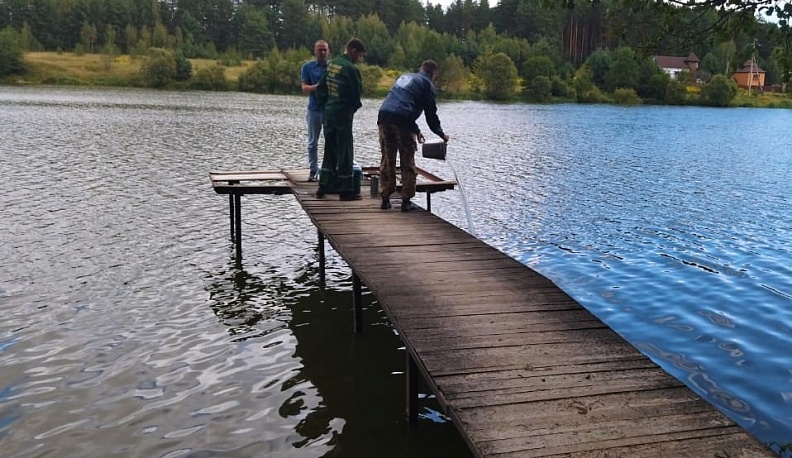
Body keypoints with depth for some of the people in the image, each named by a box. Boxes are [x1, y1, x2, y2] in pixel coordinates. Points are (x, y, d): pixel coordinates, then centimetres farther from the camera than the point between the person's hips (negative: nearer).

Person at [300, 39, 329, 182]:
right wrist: (317, 86, -21)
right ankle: (313, 170, 15)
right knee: (313, 142, 6)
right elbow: (305, 88, -2)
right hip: (314, 109, 0)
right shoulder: (307, 67, 4)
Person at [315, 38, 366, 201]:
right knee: (345, 152, 0)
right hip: (343, 114, -7)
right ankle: (346, 190, 4)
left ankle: (323, 186, 20)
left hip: (328, 112, 8)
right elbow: (357, 94, -11)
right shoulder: (351, 68, -15)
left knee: (330, 150, 16)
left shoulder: (330, 64, 8)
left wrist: (325, 104, 17)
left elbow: (320, 88, 12)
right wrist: (355, 106, 7)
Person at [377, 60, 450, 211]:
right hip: (401, 121, -6)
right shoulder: (427, 84, 10)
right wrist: (441, 134, 22)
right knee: (407, 163, 4)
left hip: (384, 116, 6)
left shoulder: (404, 77, 31)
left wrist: (416, 130, 35)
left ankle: (385, 199, 14)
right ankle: (406, 200, 5)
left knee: (387, 160, 13)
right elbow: (431, 113, 7)